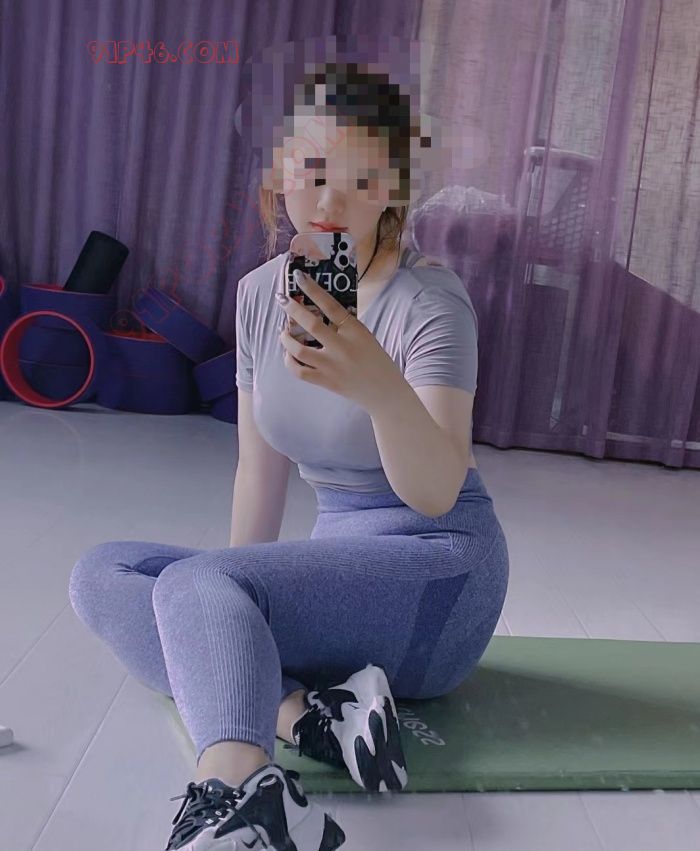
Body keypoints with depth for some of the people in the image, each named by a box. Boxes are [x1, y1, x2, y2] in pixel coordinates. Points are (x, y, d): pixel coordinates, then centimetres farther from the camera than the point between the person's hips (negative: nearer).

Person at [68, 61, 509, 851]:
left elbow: (436, 493, -27)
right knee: (100, 574, -6)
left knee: (195, 583, -28)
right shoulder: (261, 291, 2)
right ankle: (311, 713, -24)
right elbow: (261, 467, 8)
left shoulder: (430, 301, -16)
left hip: (437, 575, -7)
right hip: (332, 562, 7)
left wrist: (380, 387, -47)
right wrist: (235, 620, 9)